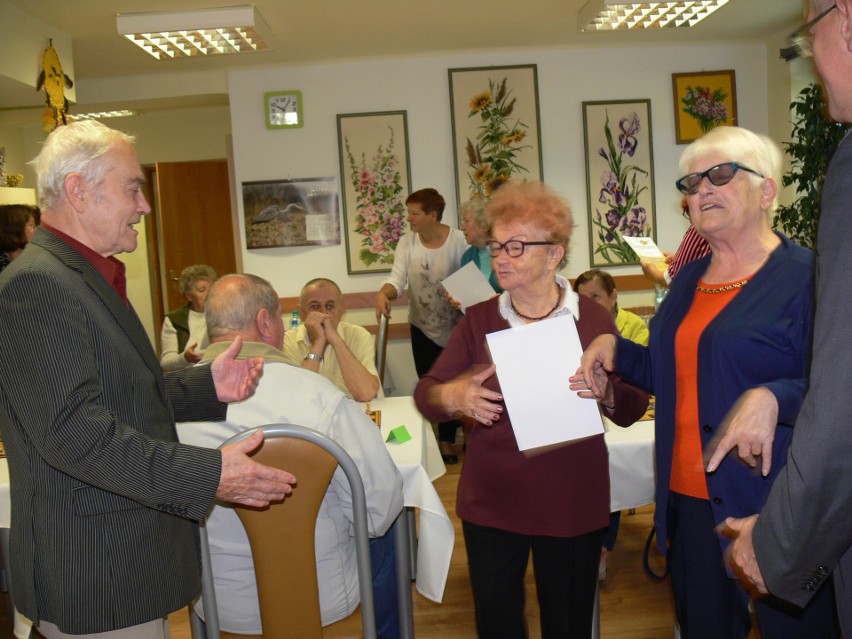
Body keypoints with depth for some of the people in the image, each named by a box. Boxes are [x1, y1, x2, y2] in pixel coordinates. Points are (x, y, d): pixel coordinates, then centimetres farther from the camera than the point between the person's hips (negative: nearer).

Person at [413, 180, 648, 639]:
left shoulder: (593, 319, -4)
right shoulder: (478, 320, 0)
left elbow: (632, 411, -1)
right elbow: (425, 394, 0)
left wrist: (606, 391, -23)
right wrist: (451, 397, -22)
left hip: (573, 503, -1)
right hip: (491, 502, 1)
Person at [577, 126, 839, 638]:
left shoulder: (806, 276, -10)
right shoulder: (690, 279, 12)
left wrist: (773, 399, -32)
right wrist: (615, 349, 6)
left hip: (775, 508, -6)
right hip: (691, 500, 7)